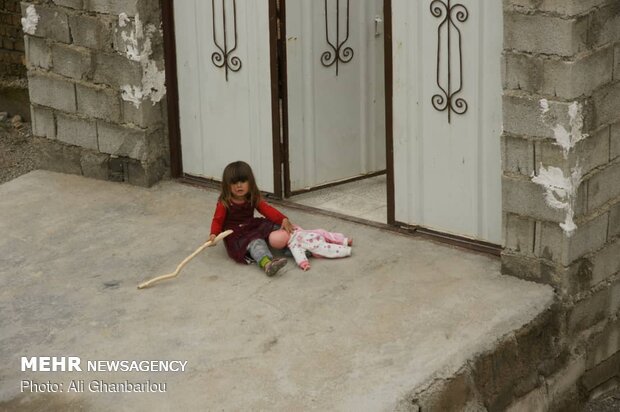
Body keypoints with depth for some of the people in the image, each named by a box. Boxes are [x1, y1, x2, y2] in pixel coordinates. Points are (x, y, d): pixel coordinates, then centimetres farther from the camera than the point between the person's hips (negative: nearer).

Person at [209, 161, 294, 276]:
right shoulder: (224, 203, -6)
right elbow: (218, 220, -7)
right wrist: (214, 234, -27)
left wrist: (283, 219, -22)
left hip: (252, 228, 6)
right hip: (235, 235, -6)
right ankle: (266, 263, -62)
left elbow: (267, 210, -6)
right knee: (255, 242, -35)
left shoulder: (254, 199, 4)